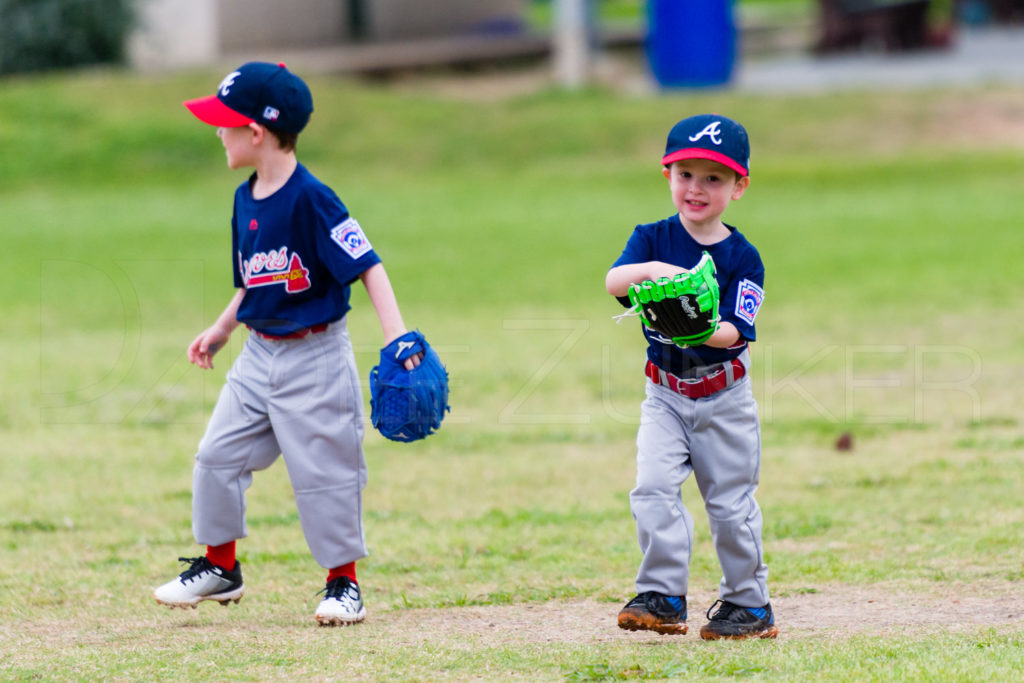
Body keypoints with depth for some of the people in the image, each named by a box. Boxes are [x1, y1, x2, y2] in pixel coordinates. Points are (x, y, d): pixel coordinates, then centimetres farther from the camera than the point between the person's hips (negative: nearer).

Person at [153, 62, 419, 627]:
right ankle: (220, 566, 23)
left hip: (314, 357, -8)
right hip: (258, 357, 8)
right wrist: (222, 329, 22)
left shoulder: (310, 199, -19)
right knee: (217, 457, 8)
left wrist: (396, 337, -29)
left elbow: (368, 267, -21)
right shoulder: (245, 200, 7)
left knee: (323, 469, -2)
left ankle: (344, 581, 12)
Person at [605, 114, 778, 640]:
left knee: (730, 503, 4)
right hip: (665, 394, 1)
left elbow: (736, 331, -16)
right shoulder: (652, 239, -1)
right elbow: (613, 281, -20)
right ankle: (663, 597, -11)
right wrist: (653, 269, -41)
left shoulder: (743, 259, -6)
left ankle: (748, 602, 17)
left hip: (725, 400, -1)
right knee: (653, 488, -15)